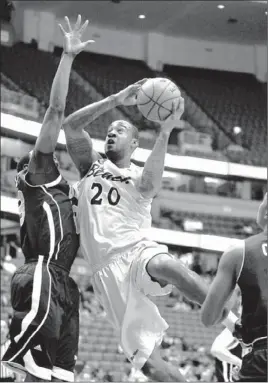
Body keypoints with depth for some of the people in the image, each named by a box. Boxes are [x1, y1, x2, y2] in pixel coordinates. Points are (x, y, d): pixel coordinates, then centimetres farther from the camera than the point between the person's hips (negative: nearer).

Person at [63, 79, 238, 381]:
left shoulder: (139, 176, 15)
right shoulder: (91, 165, 20)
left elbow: (150, 186, -12)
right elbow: (70, 126, 3)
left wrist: (164, 133, -21)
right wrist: (116, 100, -3)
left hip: (137, 252, -1)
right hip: (109, 271, 1)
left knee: (168, 267, -40)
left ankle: (233, 324, -44)